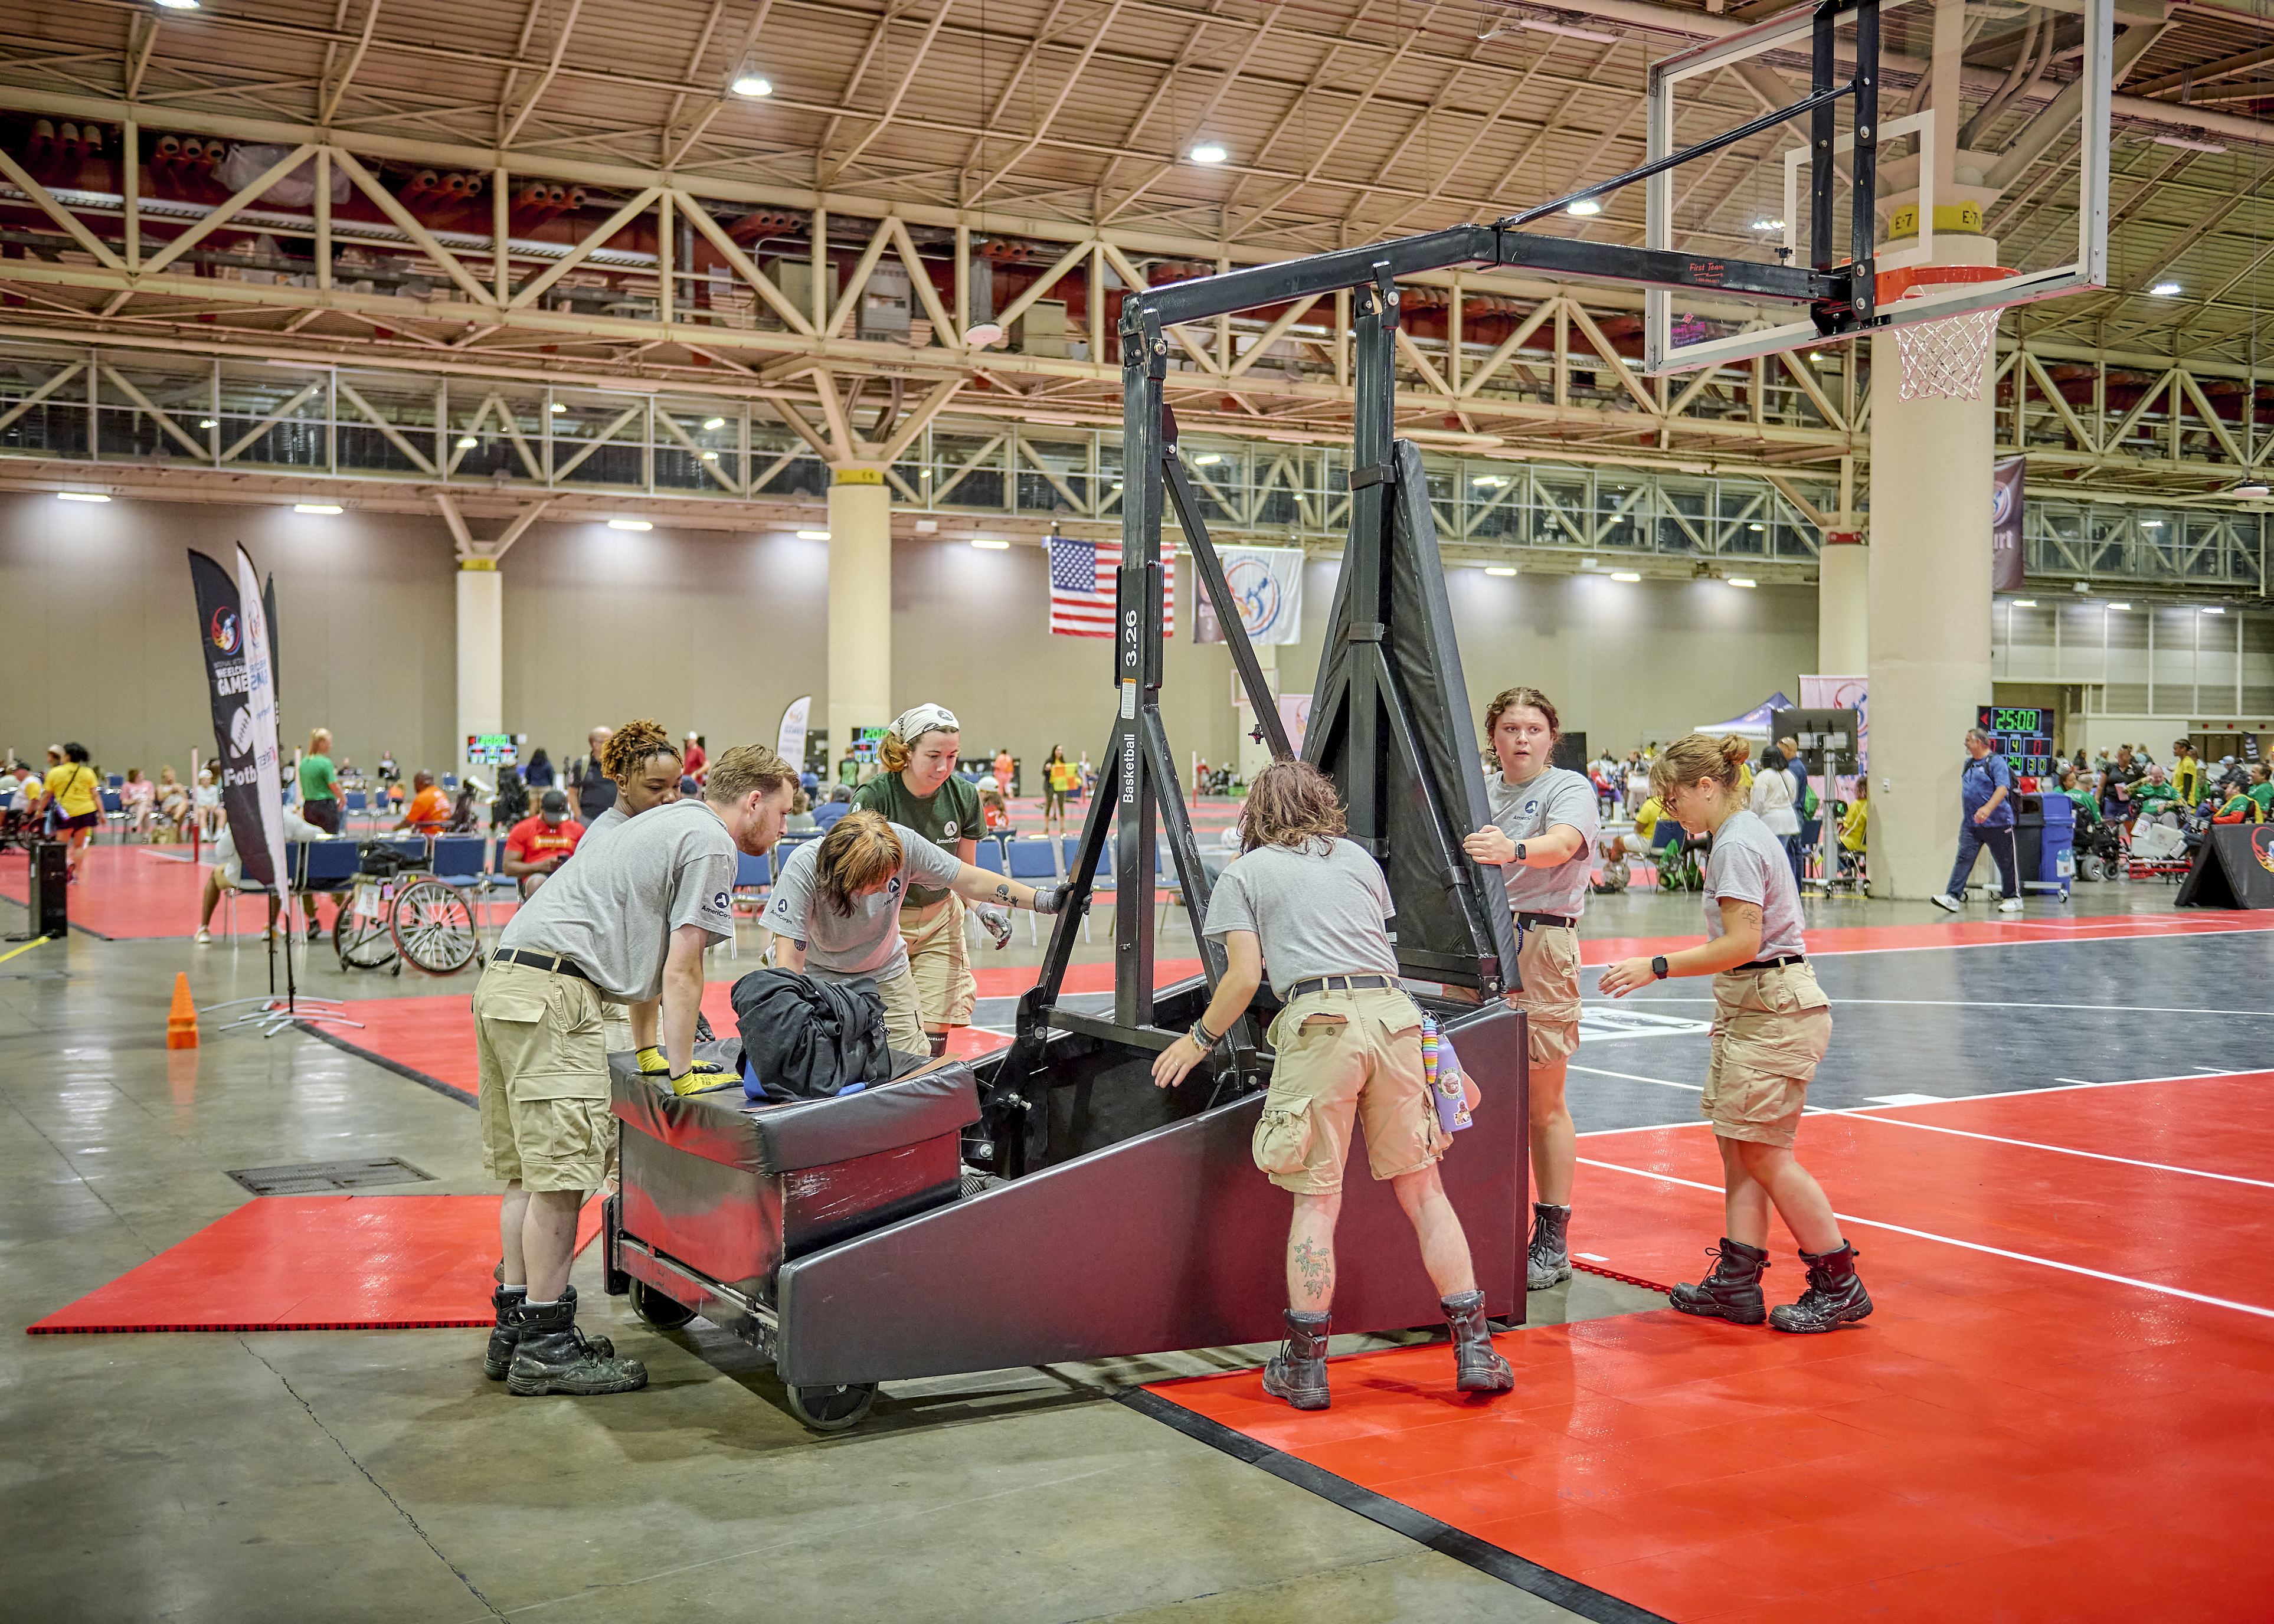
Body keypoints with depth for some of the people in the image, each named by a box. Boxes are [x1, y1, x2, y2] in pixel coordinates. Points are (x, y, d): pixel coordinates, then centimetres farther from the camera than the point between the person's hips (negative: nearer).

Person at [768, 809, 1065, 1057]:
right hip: (817, 978, -3)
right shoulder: (803, 869, -34)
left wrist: (1039, 900, -19)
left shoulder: (903, 843, -27)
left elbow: (971, 881, -14)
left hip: (885, 974, 3)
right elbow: (788, 962, -32)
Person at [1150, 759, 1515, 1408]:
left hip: (1319, 1020, -3)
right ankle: (1475, 1348, 8)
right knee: (1422, 1188, 9)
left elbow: (1244, 978, 3)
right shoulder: (1359, 857, 23)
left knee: (1316, 1198, 1)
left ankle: (1304, 1366, 4)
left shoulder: (1244, 874, 12)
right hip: (1393, 1013, 3)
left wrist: (1199, 1040, 16)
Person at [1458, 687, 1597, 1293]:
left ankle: (1553, 1238, 5)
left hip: (1540, 949, -5)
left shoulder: (1570, 789, -2)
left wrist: (1513, 850, -43)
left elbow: (1562, 843, -23)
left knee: (1542, 1102, -1)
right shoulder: (1477, 793, 17)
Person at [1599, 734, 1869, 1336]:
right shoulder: (1741, 835, 15)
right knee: (1736, 1147, 9)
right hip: (1752, 1009, 10)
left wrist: (1657, 967, -18)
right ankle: (1737, 1283, 11)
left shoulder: (1737, 844, -17)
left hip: (1775, 1014, -10)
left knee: (1765, 1154, -4)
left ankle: (1839, 1286, 5)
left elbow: (1741, 945, -23)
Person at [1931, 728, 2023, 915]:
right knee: (1963, 858, -5)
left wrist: (1988, 808, -34)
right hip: (1971, 824, 6)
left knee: (2007, 862, 5)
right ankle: (1952, 897, -12)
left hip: (1997, 824, -6)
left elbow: (2003, 788, -21)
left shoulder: (1997, 762, -9)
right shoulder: (1969, 763, 16)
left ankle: (2013, 898, 18)